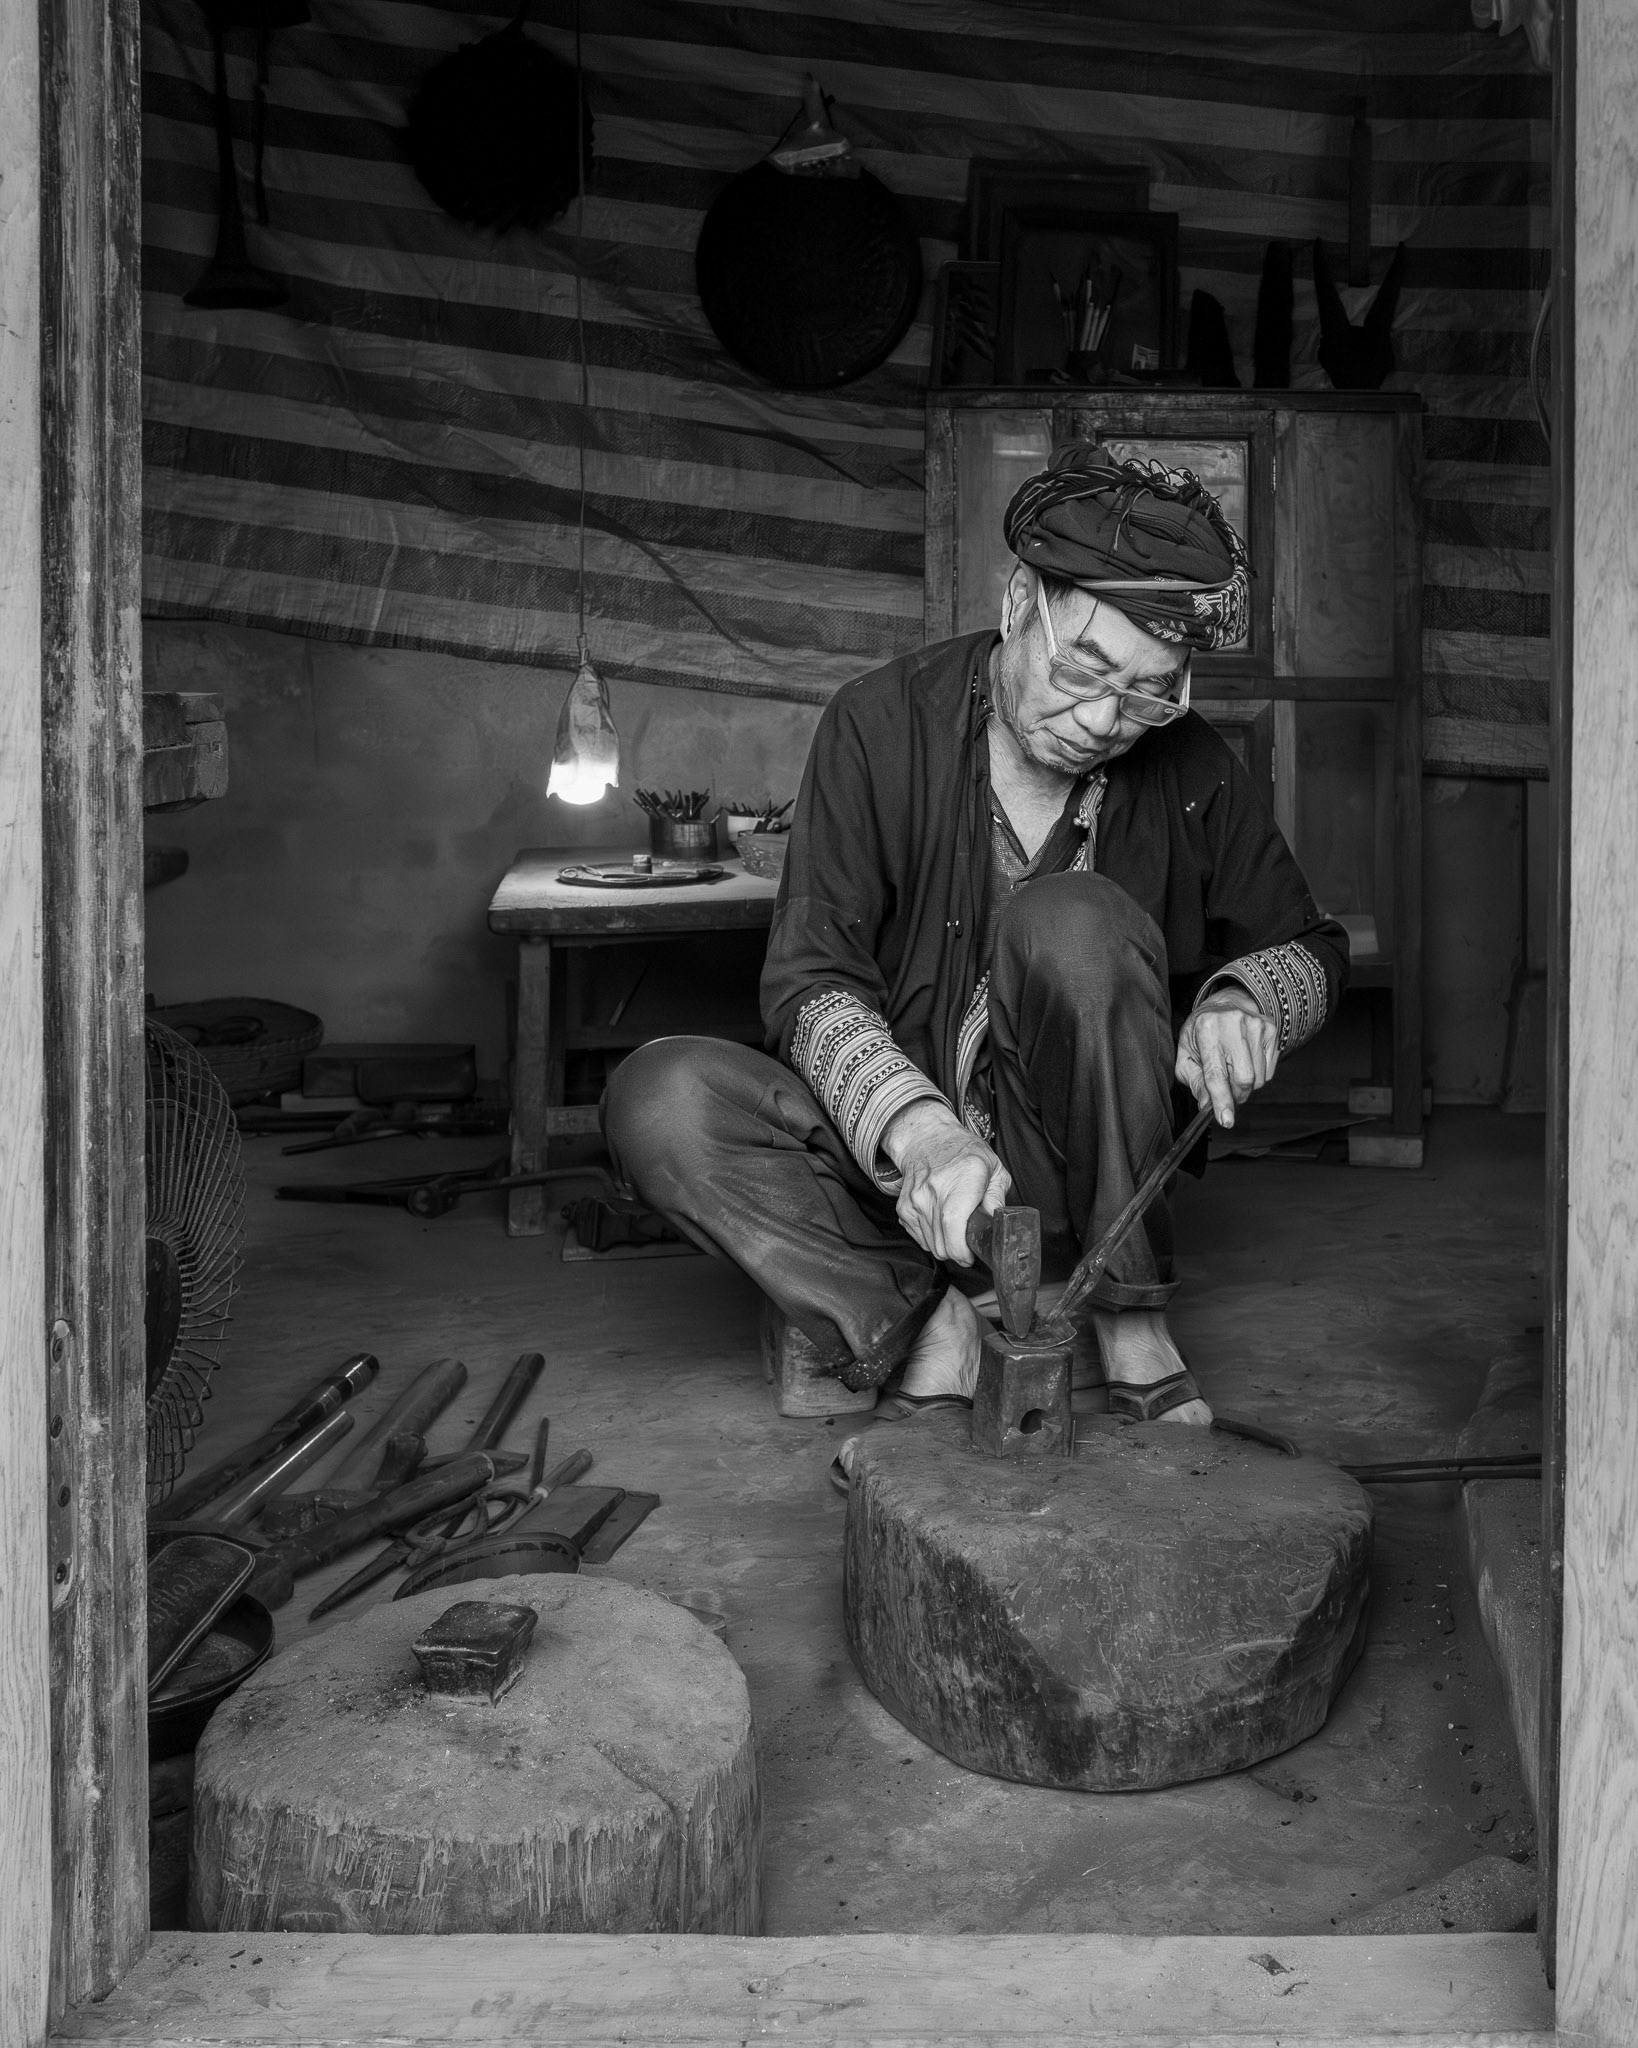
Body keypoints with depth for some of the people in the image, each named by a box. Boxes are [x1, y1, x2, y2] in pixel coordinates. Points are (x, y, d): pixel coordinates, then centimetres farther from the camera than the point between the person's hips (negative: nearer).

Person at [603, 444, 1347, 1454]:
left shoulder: (1192, 772, -6)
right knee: (658, 1101, -26)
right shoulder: (881, 726, -11)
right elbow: (809, 980, -16)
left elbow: (1314, 946, 10)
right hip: (892, 1151, 0)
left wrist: (1245, 995, -15)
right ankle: (931, 1321, -18)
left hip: (1074, 1158, 1)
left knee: (1076, 922, -29)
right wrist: (918, 1134, -35)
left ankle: (1130, 1322, -18)